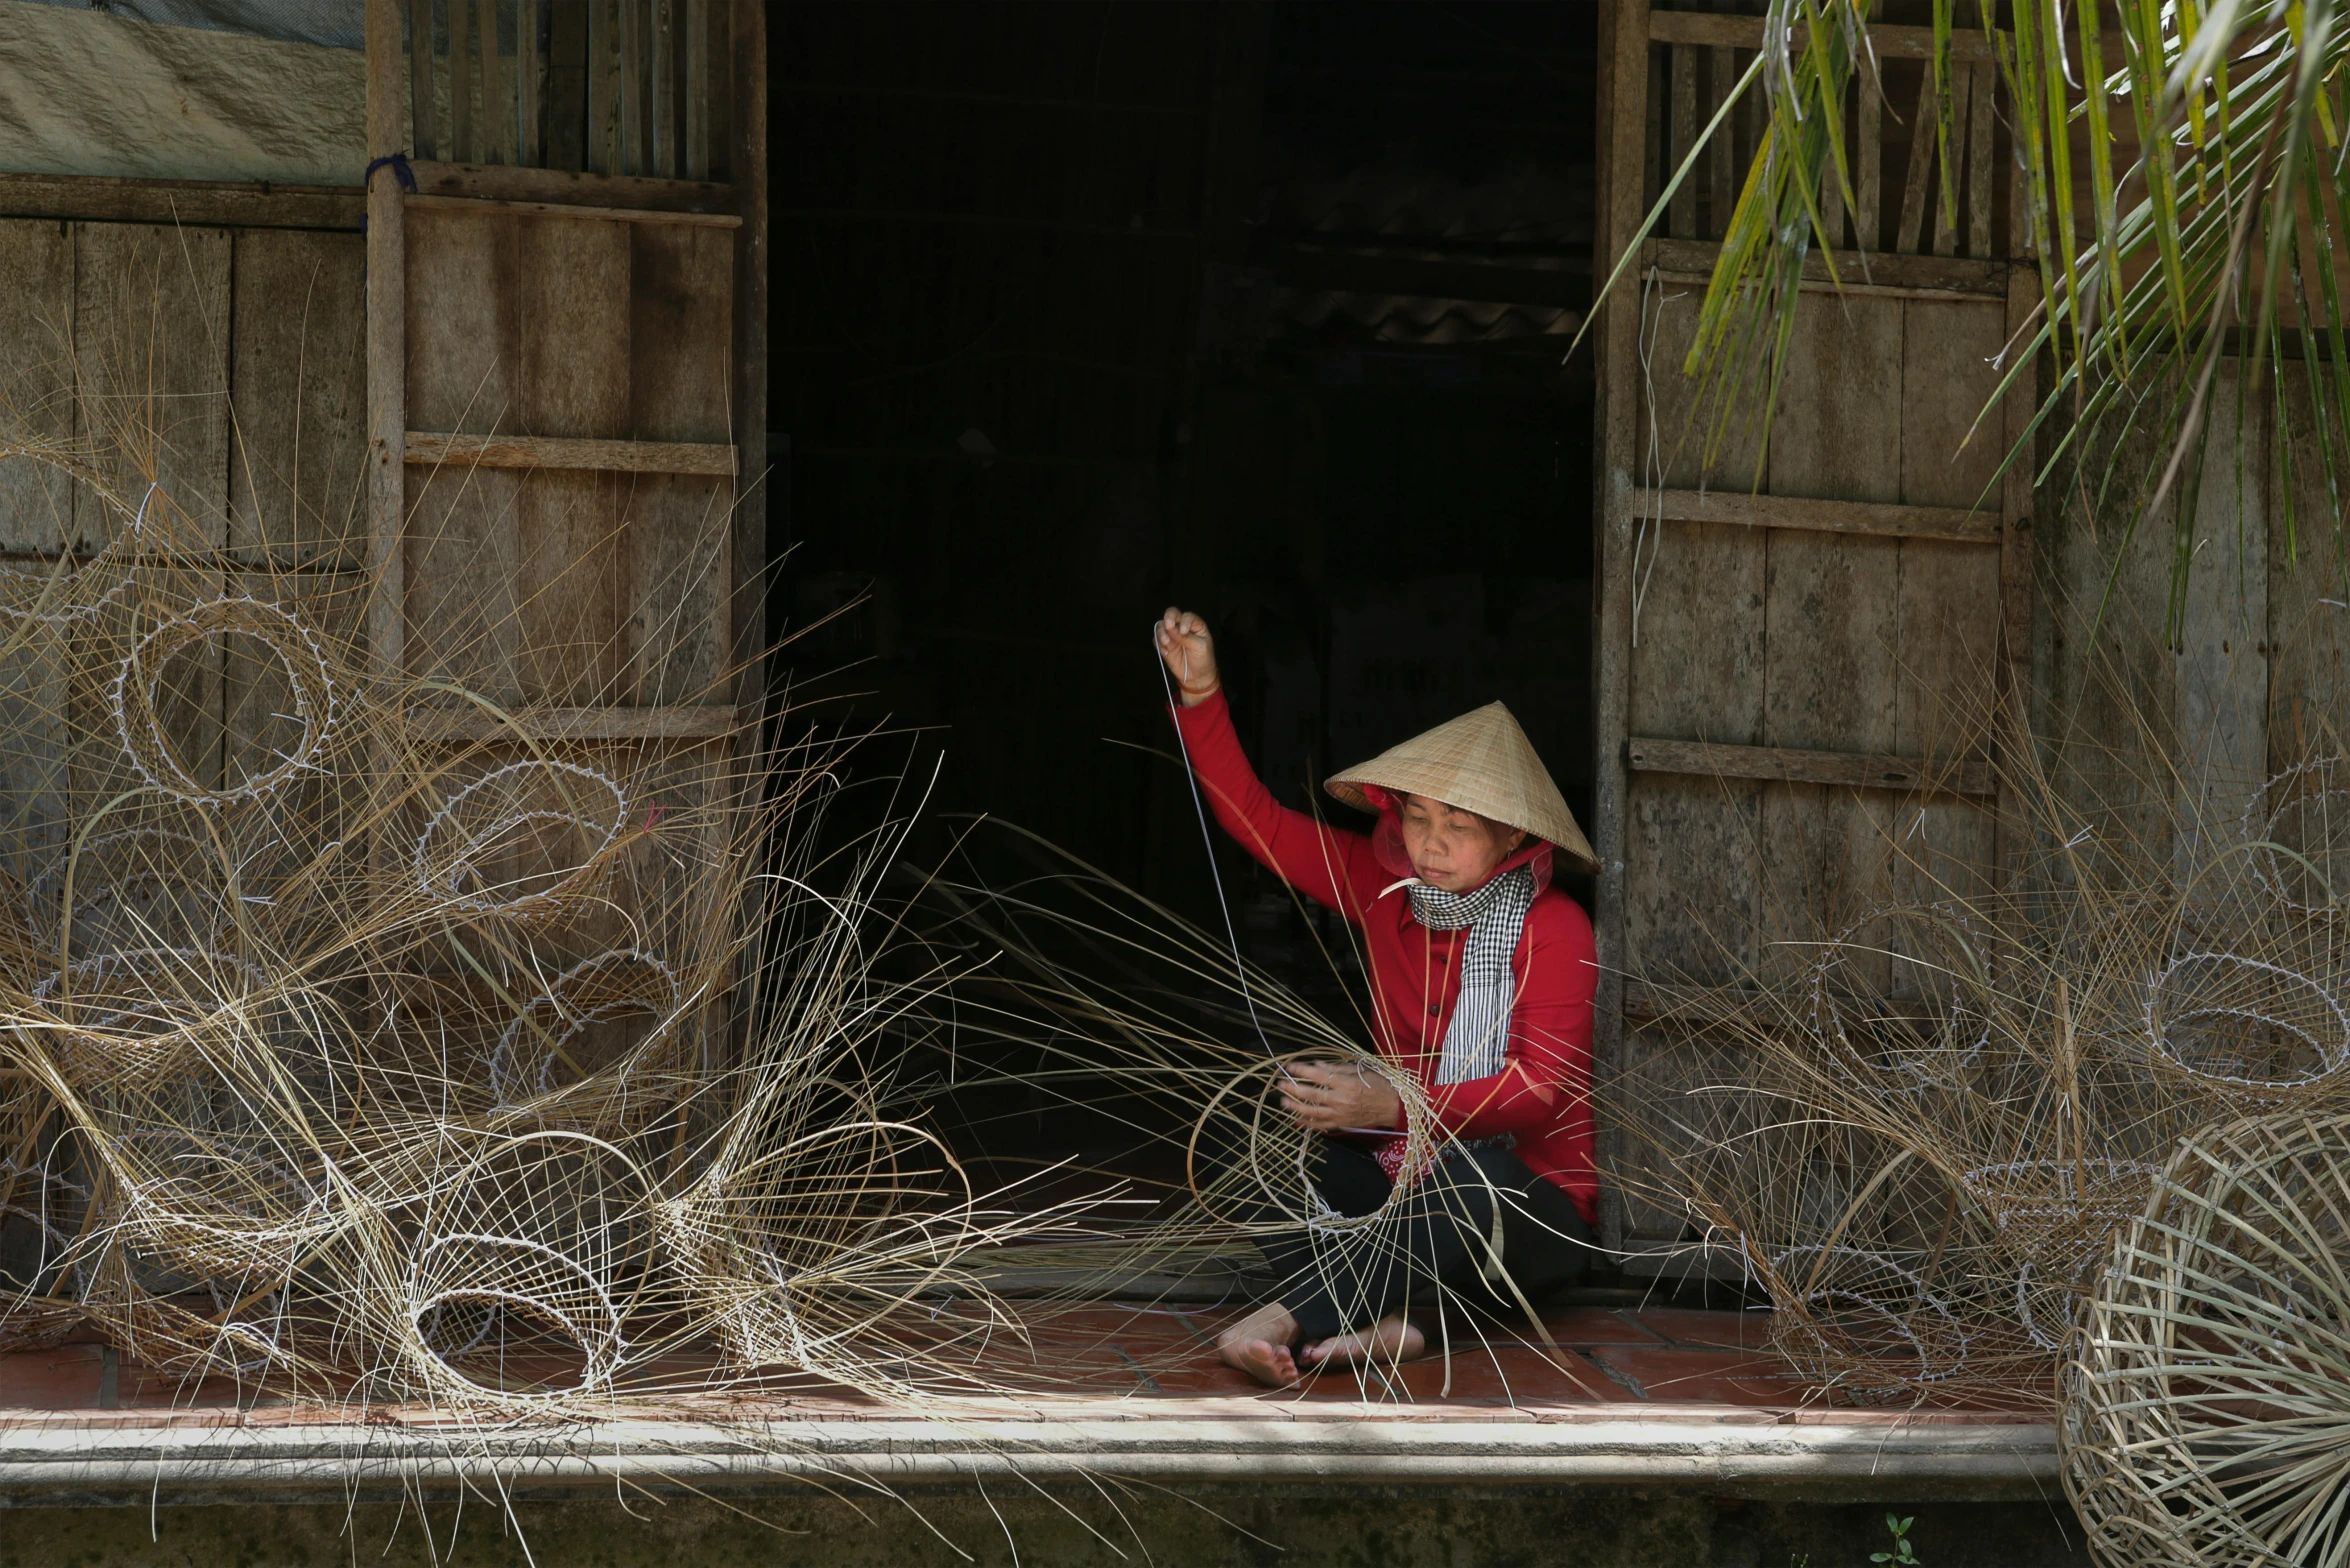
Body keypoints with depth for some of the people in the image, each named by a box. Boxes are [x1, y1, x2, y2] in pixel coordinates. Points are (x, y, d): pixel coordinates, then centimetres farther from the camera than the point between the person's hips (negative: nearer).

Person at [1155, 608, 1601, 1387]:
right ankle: (1380, 1321, -41)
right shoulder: (1387, 888, 3)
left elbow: (1542, 1091, -25)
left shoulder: (1553, 928, -14)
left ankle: (1287, 1318, -48)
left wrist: (1395, 1105, -39)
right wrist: (1200, 695, -6)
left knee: (1469, 1174, -41)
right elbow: (1257, 822, 6)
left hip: (1528, 1212, -6)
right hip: (1403, 1180, 6)